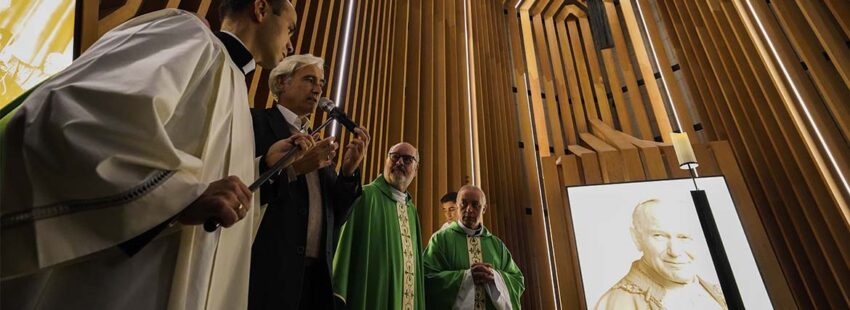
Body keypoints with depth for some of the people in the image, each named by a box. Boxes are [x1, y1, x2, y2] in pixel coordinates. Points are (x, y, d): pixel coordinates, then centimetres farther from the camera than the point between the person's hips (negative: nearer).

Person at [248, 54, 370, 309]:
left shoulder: (319, 143, 14)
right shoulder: (255, 121, -2)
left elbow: (333, 218, 9)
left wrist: (349, 170, -4)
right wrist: (293, 169, -19)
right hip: (268, 272, -5)